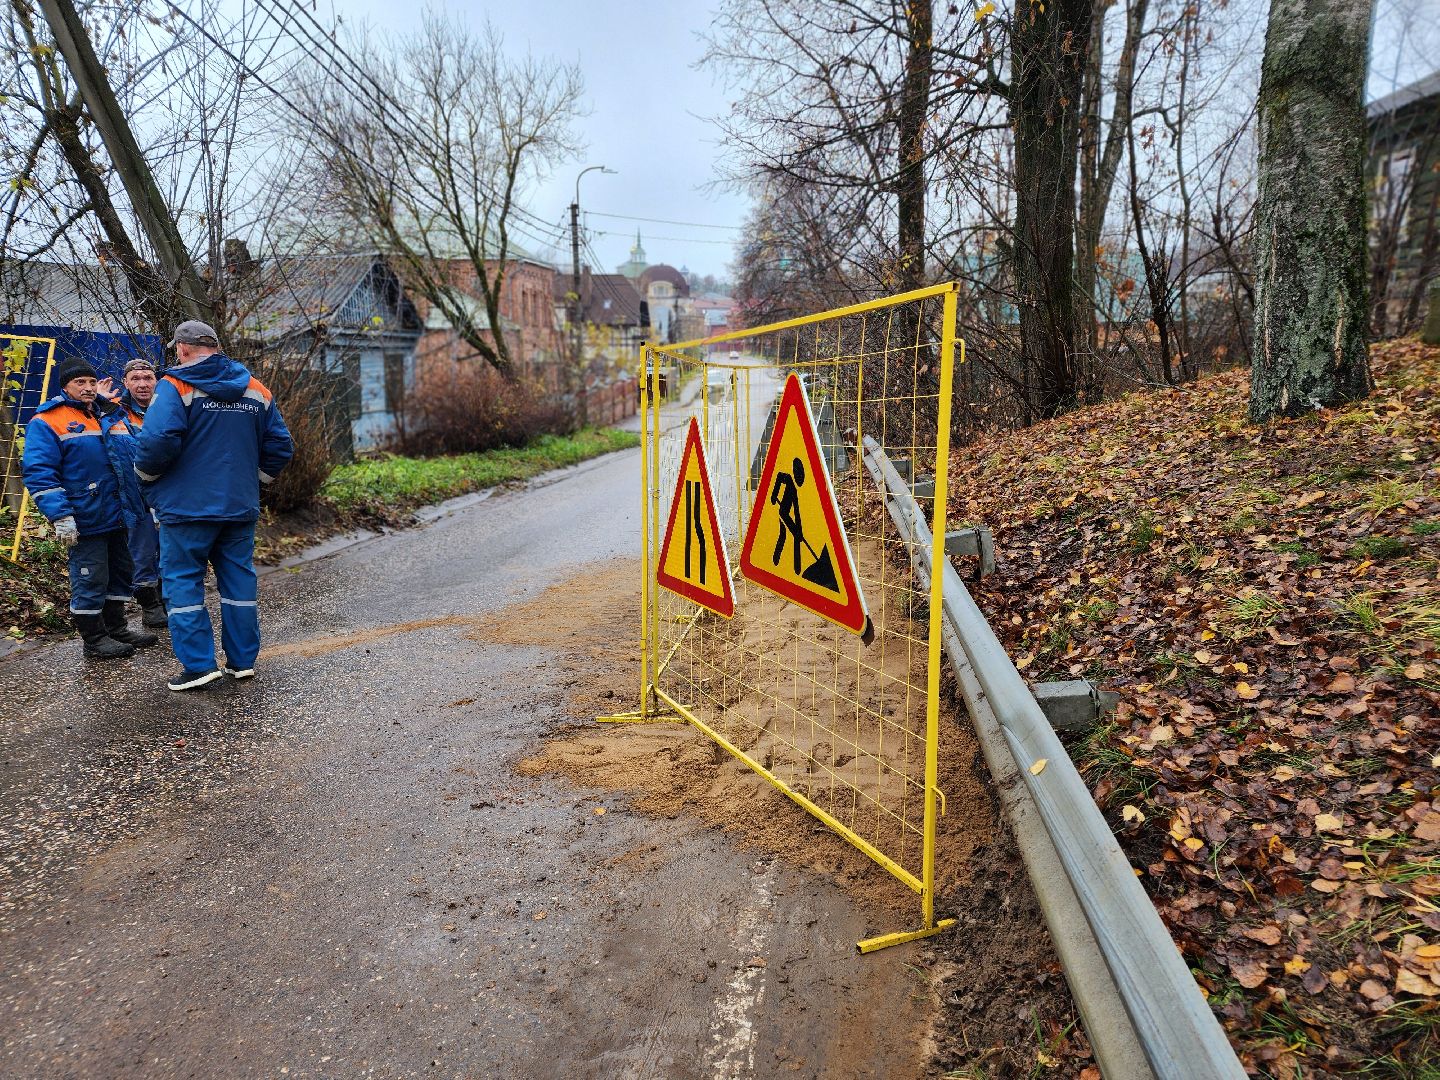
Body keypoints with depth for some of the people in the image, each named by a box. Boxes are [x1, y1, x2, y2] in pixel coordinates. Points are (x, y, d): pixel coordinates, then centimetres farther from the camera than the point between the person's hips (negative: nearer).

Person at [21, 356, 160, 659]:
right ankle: (94, 640, 10)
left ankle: (116, 628, 28)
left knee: (119, 573, 15)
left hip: (115, 517, 8)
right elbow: (39, 473, -15)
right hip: (84, 520, -8)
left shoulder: (104, 418, 16)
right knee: (90, 580, -1)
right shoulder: (46, 423, -8)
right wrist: (60, 516, -23)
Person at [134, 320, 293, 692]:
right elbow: (279, 447, 8)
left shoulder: (176, 386, -9)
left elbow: (158, 439, -22)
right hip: (241, 507, 5)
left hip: (187, 505, -5)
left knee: (183, 581, 5)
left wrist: (145, 476, -3)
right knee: (238, 580, 12)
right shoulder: (257, 390, 8)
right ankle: (242, 660, 18)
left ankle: (198, 665, 4)